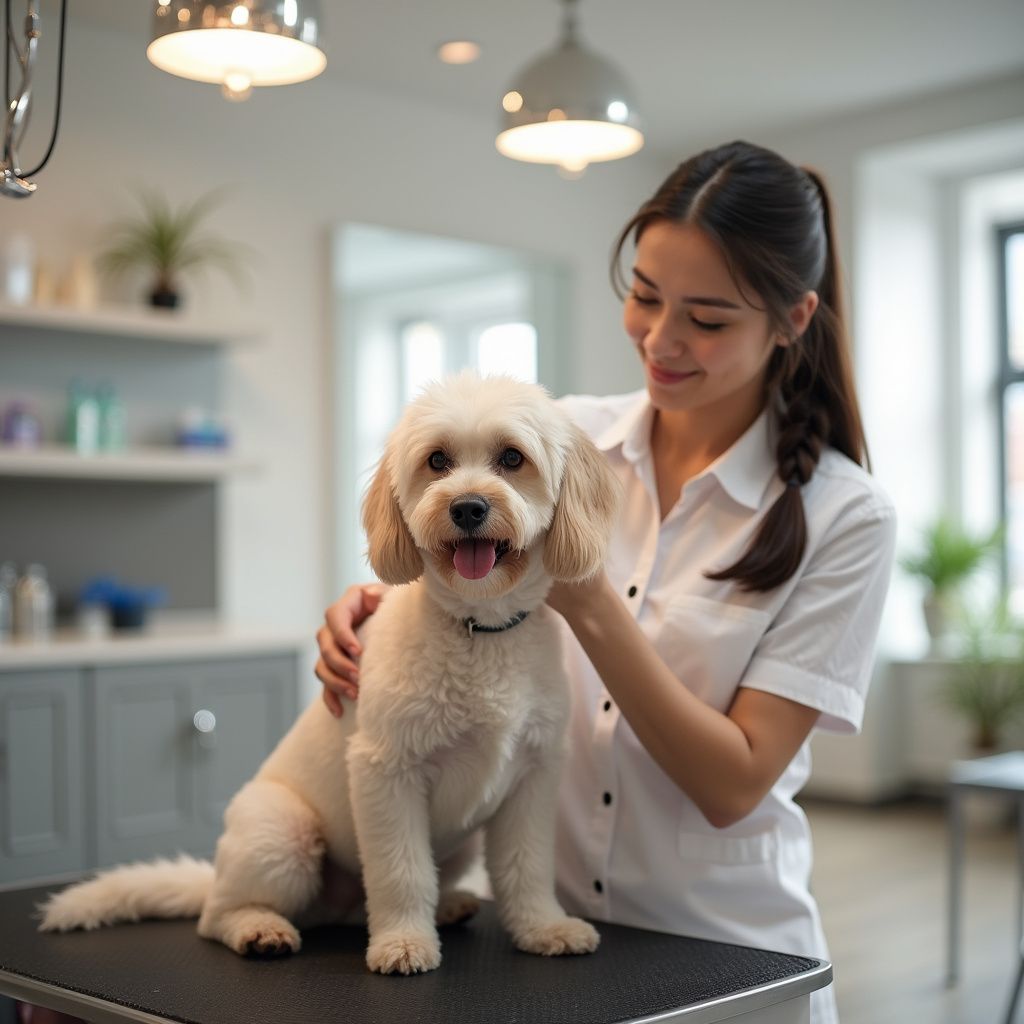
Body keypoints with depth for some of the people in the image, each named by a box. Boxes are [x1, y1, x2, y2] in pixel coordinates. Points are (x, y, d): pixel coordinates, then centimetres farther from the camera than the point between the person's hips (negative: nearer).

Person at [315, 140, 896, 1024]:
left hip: (722, 950, -3)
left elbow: (734, 785, -17)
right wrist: (381, 605, -13)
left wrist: (587, 602, -26)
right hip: (542, 923, 4)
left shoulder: (844, 517, -13)